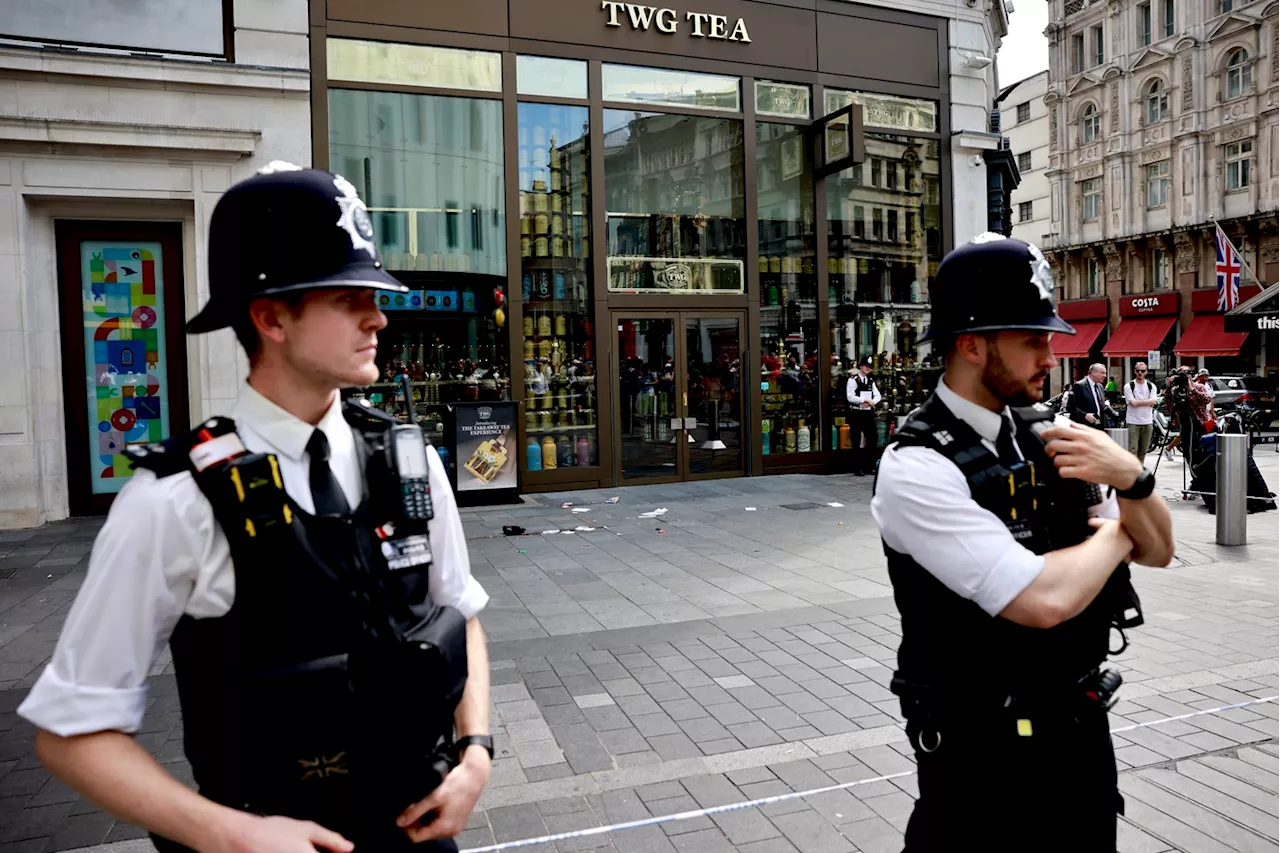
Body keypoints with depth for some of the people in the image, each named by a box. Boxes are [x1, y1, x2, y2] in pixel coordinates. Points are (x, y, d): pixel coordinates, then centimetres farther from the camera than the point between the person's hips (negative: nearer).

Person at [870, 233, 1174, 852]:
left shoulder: (1048, 432, -1)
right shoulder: (915, 468, -22)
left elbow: (1158, 550, 6)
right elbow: (1043, 599, -29)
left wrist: (1130, 477, -14)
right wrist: (1113, 532, -10)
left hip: (1083, 727, 7)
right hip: (984, 753, -6)